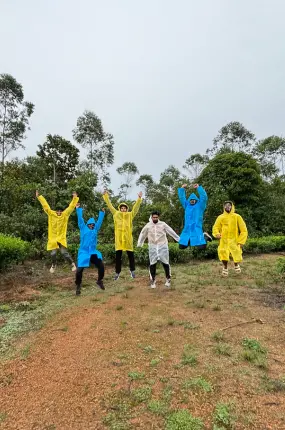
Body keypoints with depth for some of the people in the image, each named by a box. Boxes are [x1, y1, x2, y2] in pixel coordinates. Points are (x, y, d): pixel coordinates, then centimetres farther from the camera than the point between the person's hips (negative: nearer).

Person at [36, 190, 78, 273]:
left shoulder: (65, 215, -1)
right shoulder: (51, 214, 1)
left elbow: (71, 207, -3)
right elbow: (45, 205, 1)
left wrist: (75, 198, -8)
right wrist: (39, 196, 2)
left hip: (61, 238, -1)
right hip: (53, 238, 2)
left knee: (64, 252, -8)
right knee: (53, 253, 3)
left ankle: (72, 264, 10)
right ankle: (53, 265, 31)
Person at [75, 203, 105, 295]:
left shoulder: (95, 229, 13)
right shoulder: (83, 228, 7)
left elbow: (99, 220, 18)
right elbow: (80, 219, 5)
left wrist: (102, 212, 22)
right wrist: (78, 209, 3)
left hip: (93, 252, 3)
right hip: (83, 252, -3)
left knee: (101, 266, -8)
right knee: (79, 270, -11)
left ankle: (99, 281, 18)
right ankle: (78, 286, 13)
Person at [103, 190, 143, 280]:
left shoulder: (130, 215, 10)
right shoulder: (116, 214, 11)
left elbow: (136, 207, 6)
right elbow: (110, 205, 13)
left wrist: (139, 198, -1)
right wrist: (106, 196, 12)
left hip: (128, 237, 0)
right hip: (119, 237, 0)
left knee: (130, 254, 7)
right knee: (118, 255, 5)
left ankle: (132, 270, 24)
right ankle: (117, 272, 14)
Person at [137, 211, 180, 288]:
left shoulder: (163, 224, 1)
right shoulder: (148, 225, 3)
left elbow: (171, 232, 4)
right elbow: (142, 234, 13)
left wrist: (179, 239, 4)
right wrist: (139, 244, 17)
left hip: (162, 246, 0)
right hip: (152, 246, 1)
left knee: (165, 263, 4)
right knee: (152, 264, 3)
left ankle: (168, 279, 21)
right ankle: (152, 280, 16)